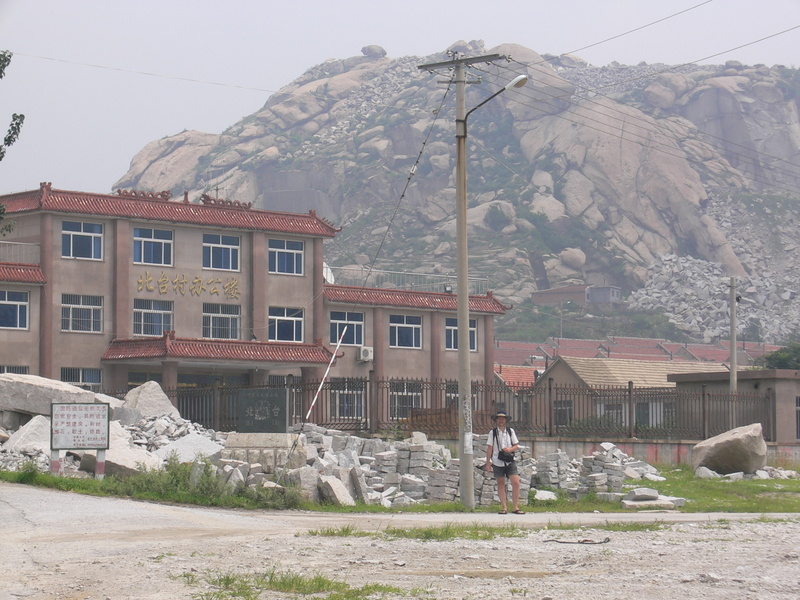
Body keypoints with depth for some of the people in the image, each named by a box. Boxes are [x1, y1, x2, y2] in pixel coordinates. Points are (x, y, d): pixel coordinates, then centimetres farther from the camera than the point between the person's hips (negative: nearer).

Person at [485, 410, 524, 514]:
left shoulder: (510, 431, 7)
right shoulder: (492, 432, 2)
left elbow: (516, 446, 9)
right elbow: (489, 448, 3)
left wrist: (510, 449, -13)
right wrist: (488, 462, 1)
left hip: (510, 461, 1)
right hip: (497, 462, -1)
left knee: (516, 483, -9)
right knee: (501, 484, 5)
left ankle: (516, 507, -3)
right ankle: (504, 507, 11)